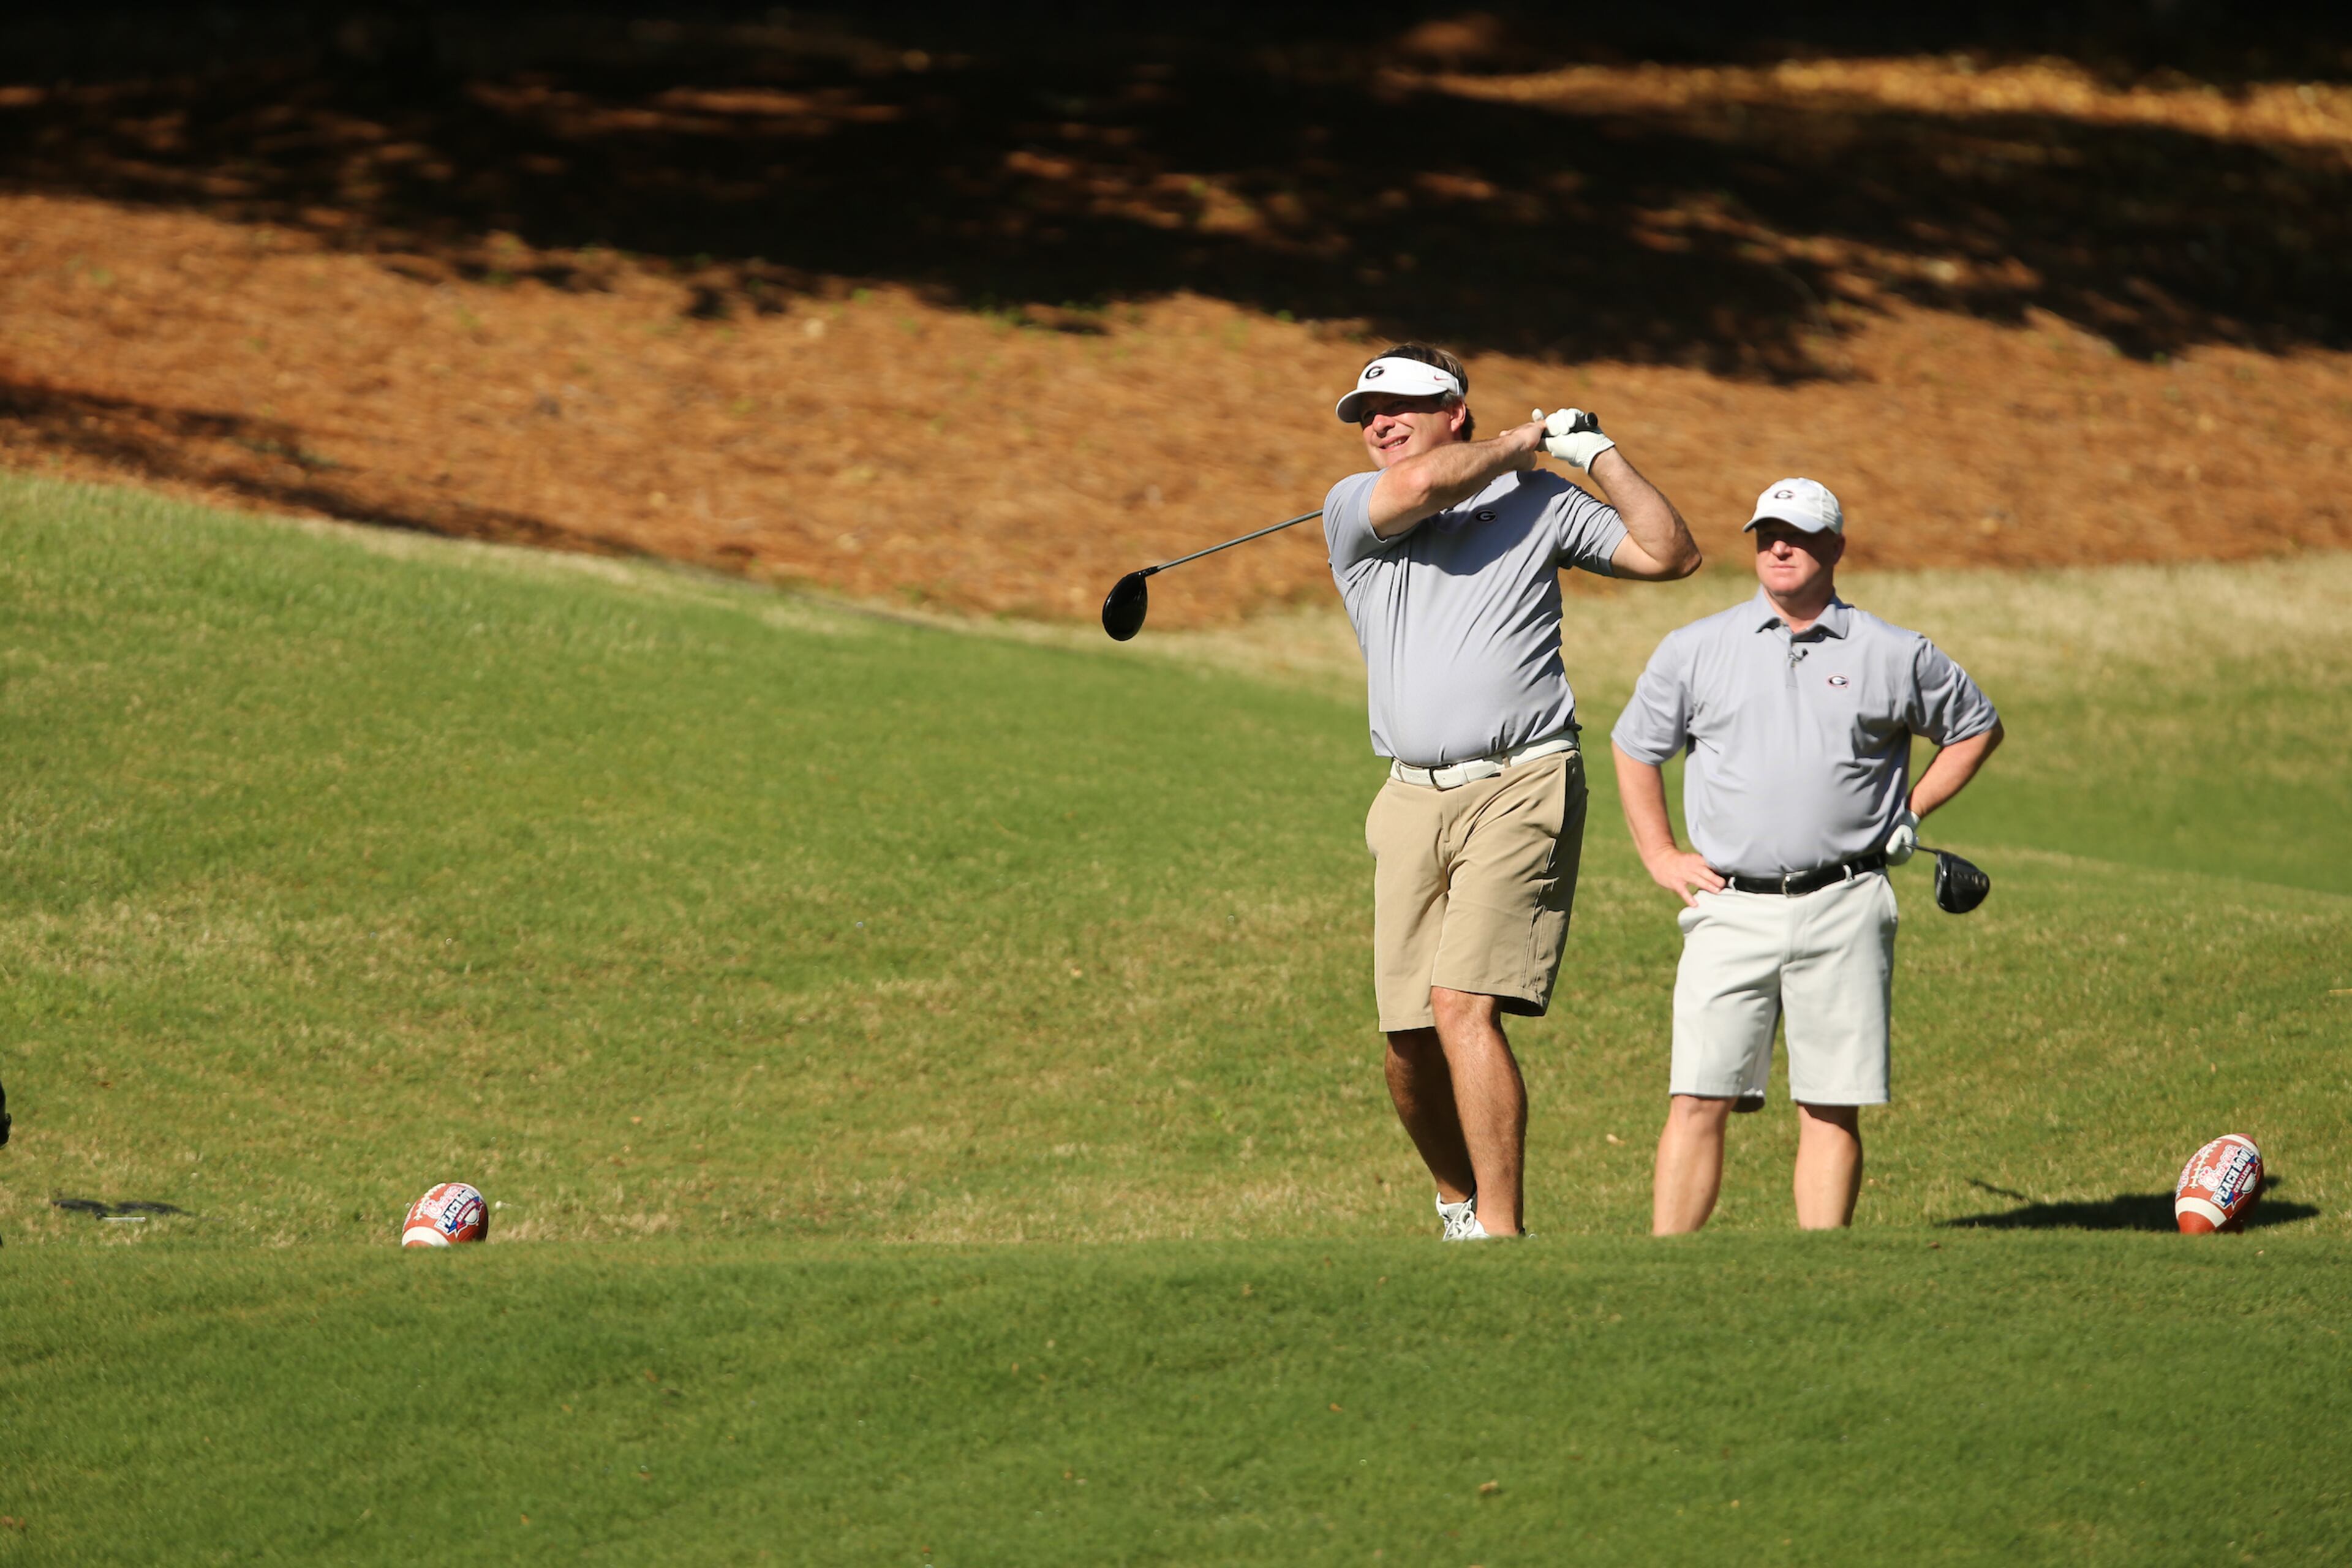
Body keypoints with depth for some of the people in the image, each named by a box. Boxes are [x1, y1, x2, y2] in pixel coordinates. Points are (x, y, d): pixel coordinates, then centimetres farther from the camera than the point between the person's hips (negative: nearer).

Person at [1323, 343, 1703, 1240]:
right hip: (1412, 798, 3)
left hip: (1519, 787, -3)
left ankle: (1500, 1232, -20)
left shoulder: (1538, 502, 10)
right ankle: (1458, 1207, 26)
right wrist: (1521, 441, 3)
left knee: (1464, 1005, -19)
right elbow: (1425, 485, -12)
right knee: (1408, 1040, 2)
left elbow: (1670, 554, 8)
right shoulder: (1352, 509, 9)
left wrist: (1598, 455, 3)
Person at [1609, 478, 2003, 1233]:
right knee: (1698, 1101, -7)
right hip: (1731, 908, 0)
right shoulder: (1695, 651, 11)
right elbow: (1633, 747, 22)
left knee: (1831, 1108, -1)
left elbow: (1976, 727, 21)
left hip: (1843, 912, 0)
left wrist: (1911, 811, 10)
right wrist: (1661, 857, 12)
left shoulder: (1893, 656, 7)